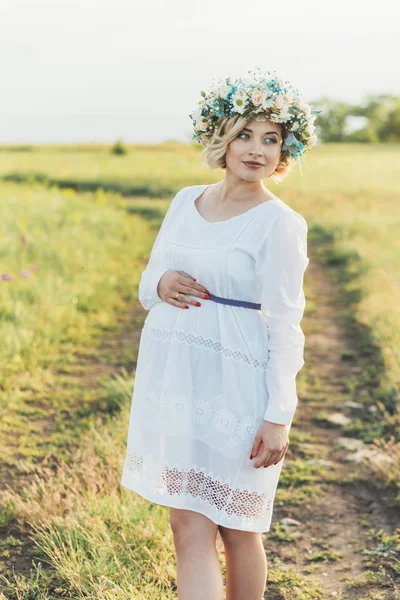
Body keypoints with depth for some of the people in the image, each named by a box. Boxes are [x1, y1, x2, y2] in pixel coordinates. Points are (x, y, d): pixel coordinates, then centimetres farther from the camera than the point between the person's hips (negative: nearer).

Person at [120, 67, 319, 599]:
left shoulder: (281, 224, -9)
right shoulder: (186, 201, 9)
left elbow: (285, 327, -10)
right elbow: (148, 283, 15)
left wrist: (278, 417, -14)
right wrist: (162, 285, -9)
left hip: (234, 384, -5)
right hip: (173, 376, 5)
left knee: (236, 528, 8)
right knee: (188, 526, 4)